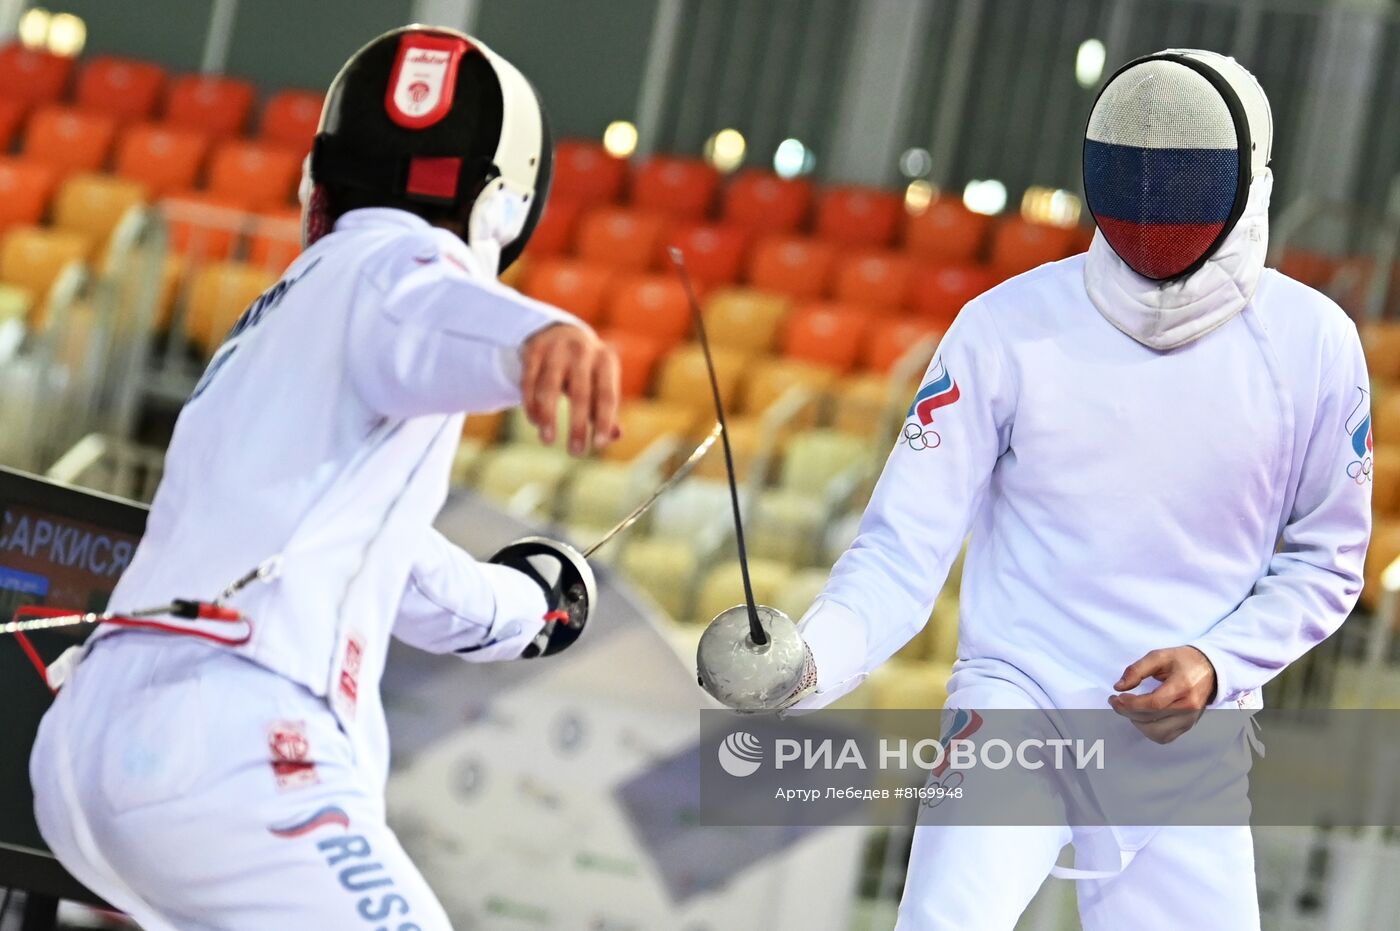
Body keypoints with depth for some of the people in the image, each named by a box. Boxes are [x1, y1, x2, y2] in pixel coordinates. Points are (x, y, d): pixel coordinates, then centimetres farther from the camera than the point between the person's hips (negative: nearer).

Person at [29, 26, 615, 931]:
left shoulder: (282, 314, 29)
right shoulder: (393, 263, 3)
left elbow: (387, 557, 46)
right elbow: (443, 319, -25)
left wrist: (524, 604, 65)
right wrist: (541, 336, -49)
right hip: (228, 744, -10)